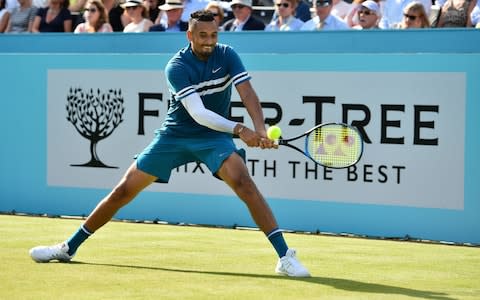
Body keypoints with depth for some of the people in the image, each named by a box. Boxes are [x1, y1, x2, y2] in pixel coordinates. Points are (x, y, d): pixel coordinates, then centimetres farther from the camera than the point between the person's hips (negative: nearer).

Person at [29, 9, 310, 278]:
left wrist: (261, 130, -39)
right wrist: (239, 129, -40)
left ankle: (285, 256, -27)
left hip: (215, 137, 0)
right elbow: (198, 113, -27)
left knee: (243, 182, -27)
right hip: (174, 135, 0)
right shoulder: (177, 66, -17)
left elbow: (248, 94, -20)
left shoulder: (227, 55, -9)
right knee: (124, 191, 2)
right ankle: (68, 248, 18)